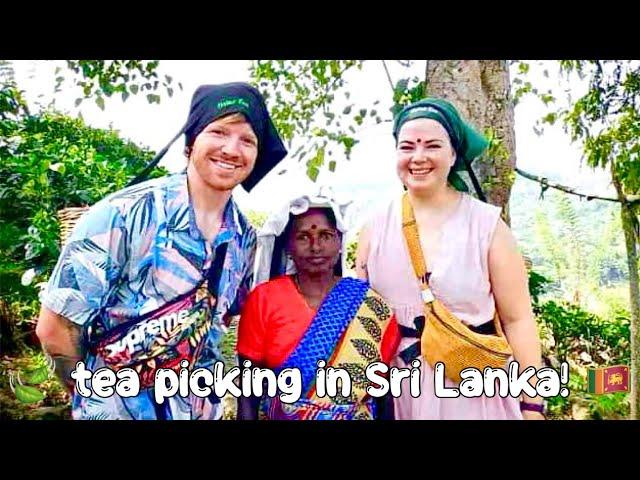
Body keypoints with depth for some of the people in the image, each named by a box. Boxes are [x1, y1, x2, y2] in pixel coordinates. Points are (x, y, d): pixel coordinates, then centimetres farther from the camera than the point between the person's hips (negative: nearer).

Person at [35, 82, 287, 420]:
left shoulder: (244, 238, -5)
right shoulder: (125, 213, -21)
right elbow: (54, 327, -16)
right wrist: (96, 393, -3)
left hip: (194, 409, 5)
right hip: (114, 407, -5)